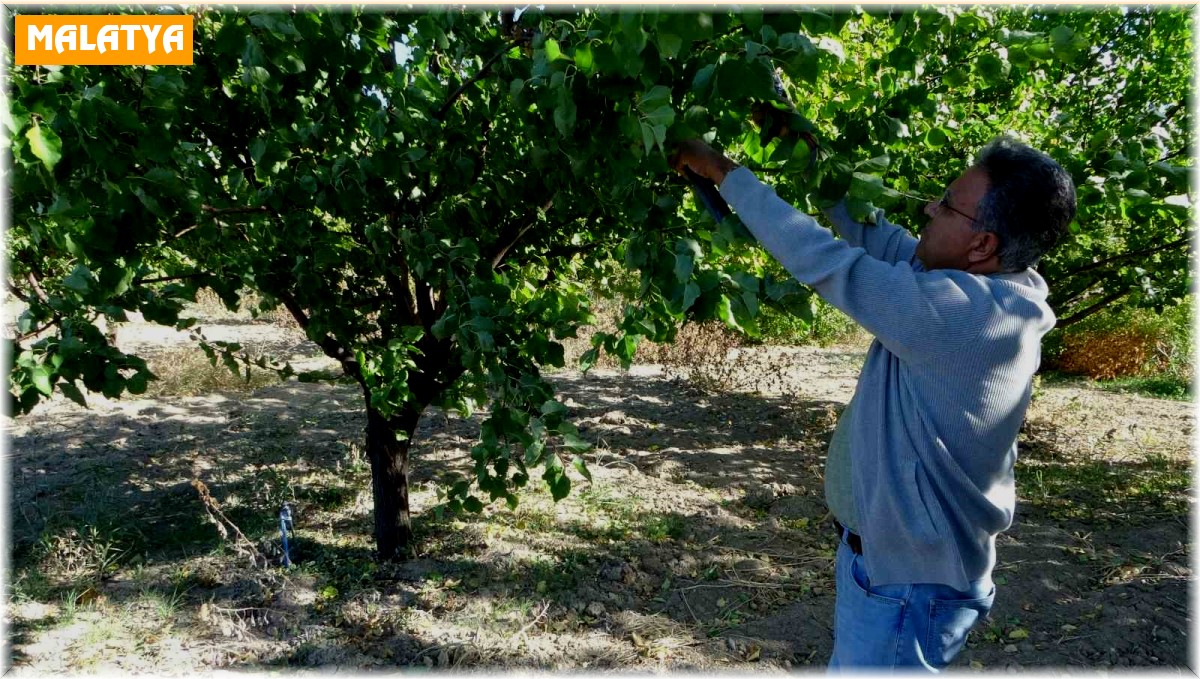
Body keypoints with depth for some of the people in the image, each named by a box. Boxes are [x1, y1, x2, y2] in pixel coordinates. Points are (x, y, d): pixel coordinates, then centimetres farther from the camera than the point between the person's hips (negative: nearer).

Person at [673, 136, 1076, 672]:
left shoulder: (956, 310, -30)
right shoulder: (997, 296, -3)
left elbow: (821, 260, -25)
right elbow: (876, 236, 4)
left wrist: (723, 172, -16)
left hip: (904, 582, -9)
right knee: (852, 665, 26)